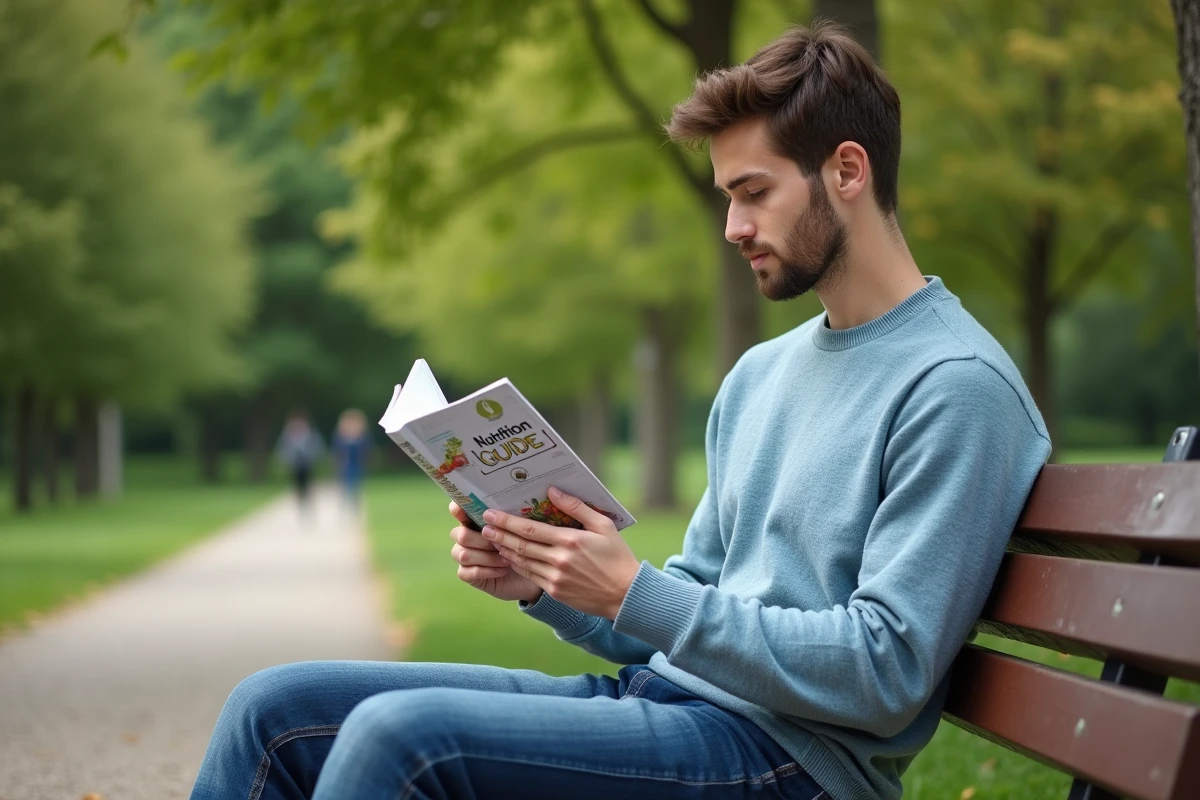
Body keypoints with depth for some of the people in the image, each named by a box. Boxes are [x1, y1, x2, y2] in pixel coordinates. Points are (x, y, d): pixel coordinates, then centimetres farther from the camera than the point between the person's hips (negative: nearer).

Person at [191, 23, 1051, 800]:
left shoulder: (956, 386, -10)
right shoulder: (762, 373, 18)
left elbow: (886, 672, -17)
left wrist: (634, 593, -18)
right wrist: (543, 582, 0)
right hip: (665, 693, 9)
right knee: (273, 710, -1)